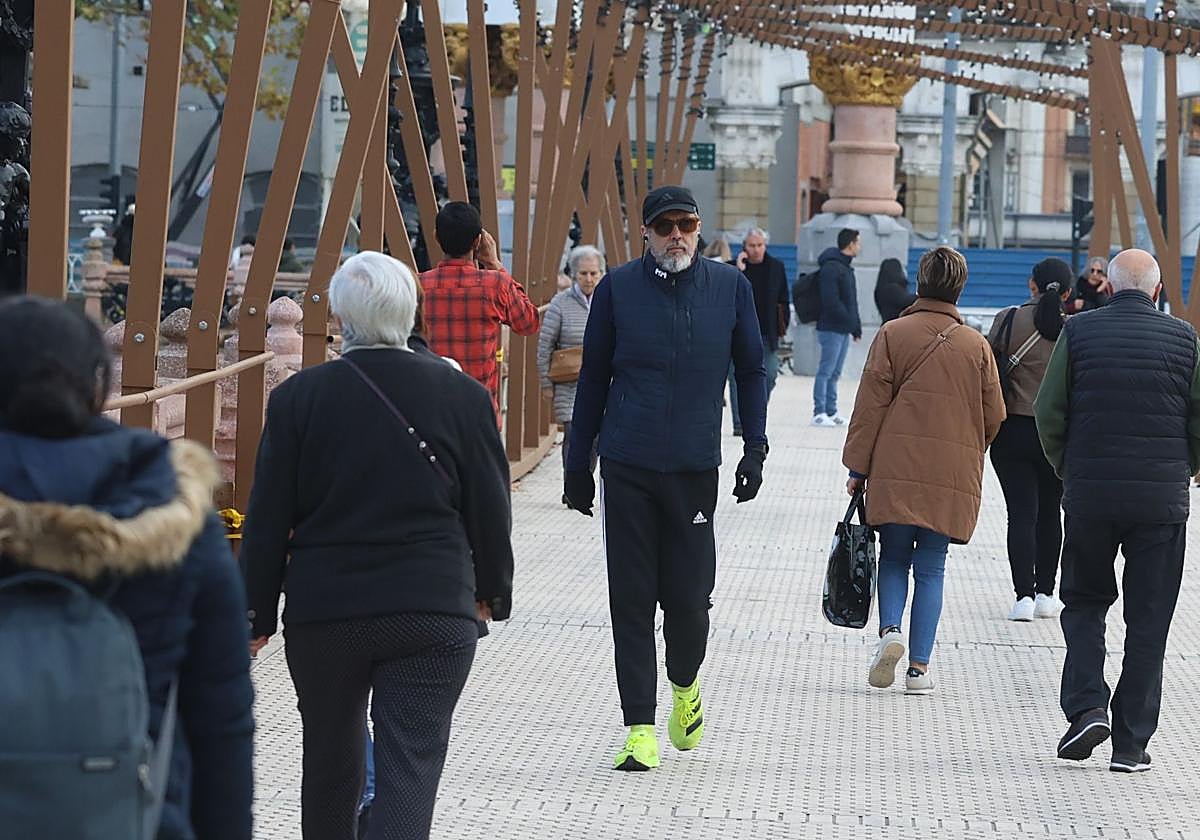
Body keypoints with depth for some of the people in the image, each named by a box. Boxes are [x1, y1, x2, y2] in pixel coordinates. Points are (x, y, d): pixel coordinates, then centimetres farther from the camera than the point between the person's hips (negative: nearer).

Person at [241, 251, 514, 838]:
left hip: (322, 613, 1)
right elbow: (491, 511, 4)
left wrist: (257, 614, 8)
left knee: (330, 762, 19)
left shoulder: (298, 398, -5)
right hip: (432, 613, -1)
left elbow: (268, 520, -1)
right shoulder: (462, 397, -3)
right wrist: (491, 591, 20)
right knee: (411, 766, -3)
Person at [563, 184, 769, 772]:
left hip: (695, 469, 0)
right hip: (626, 468, 0)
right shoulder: (618, 288, 1)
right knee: (631, 601, 0)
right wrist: (577, 465, 8)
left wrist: (754, 450, 5)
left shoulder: (730, 287, 4)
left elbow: (751, 371, 12)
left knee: (688, 597, -1)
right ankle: (640, 728, 6)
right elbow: (593, 378, 8)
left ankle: (685, 686, 30)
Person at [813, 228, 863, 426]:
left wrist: (856, 326, 15)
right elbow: (831, 301, -20)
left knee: (835, 373, 11)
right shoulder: (831, 268, -13)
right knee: (826, 371, -7)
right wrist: (853, 322, -16)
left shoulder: (846, 268, 18)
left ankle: (831, 411, 15)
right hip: (832, 328, -9)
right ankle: (819, 413, -6)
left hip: (844, 329, 9)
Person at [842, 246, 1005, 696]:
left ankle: (889, 630, -13)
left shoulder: (893, 334, -2)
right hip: (953, 477, 1)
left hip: (896, 472, -1)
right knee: (931, 569, 7)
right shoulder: (977, 346, 4)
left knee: (894, 558, 12)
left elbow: (870, 405, -3)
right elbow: (994, 416, 8)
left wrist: (858, 468, 3)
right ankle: (919, 666, 2)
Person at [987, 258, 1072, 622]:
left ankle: (1024, 595, -9)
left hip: (1013, 431, -1)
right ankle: (1045, 594, 19)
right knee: (1049, 511, 15)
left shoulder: (1009, 320, -6)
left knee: (1022, 512, 0)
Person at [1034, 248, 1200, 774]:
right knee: (1148, 621, 6)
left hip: (1089, 494, 0)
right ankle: (1131, 743, 5)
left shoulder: (1080, 331, 0)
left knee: (1084, 604, 16)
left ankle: (1086, 707, -4)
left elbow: (1049, 413, -2)